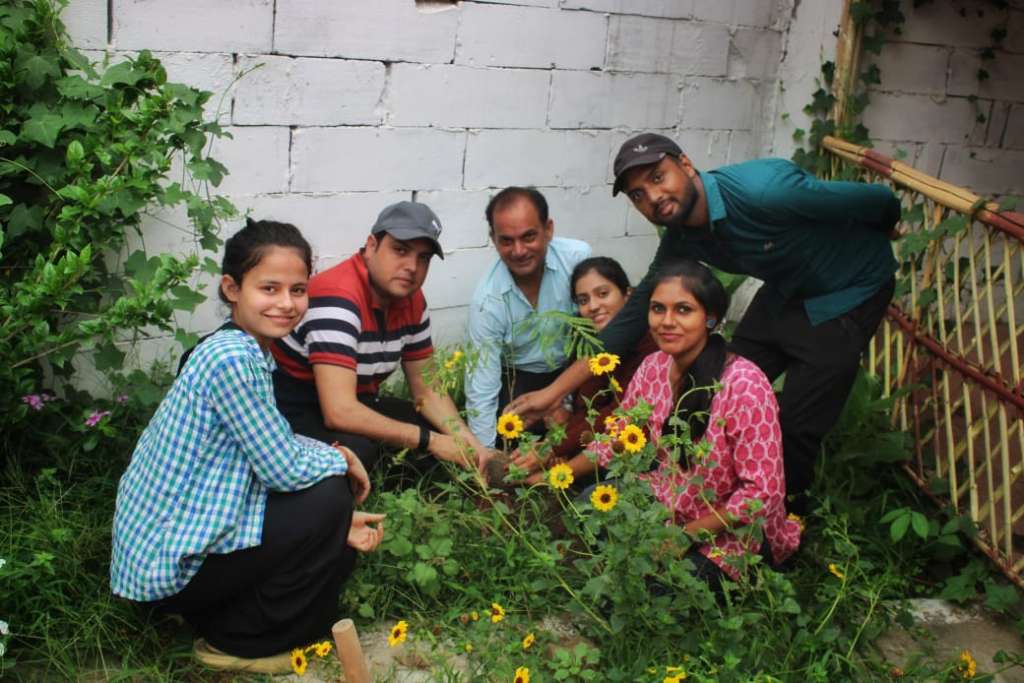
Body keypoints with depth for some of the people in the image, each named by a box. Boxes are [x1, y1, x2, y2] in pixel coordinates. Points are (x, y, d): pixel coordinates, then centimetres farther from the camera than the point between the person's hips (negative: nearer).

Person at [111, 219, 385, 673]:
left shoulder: (247, 352, 5)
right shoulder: (231, 359, -25)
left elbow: (275, 450, 9)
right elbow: (285, 471, -22)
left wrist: (338, 523, -1)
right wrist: (341, 459, -3)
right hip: (170, 565, -9)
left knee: (337, 535, 12)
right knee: (328, 498, -16)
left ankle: (218, 617, 19)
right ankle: (240, 642, 0)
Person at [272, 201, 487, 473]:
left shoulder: (411, 299, -1)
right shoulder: (338, 297, -28)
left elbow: (426, 388, 7)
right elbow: (339, 412, -35)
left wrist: (470, 445, -11)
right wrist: (429, 441, -26)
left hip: (356, 403, 9)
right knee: (357, 450, -35)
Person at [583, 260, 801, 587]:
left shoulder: (743, 384, -25)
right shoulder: (653, 367, -6)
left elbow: (763, 493, -23)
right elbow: (616, 440, 6)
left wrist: (686, 534, -22)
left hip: (734, 531, -6)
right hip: (667, 508, 6)